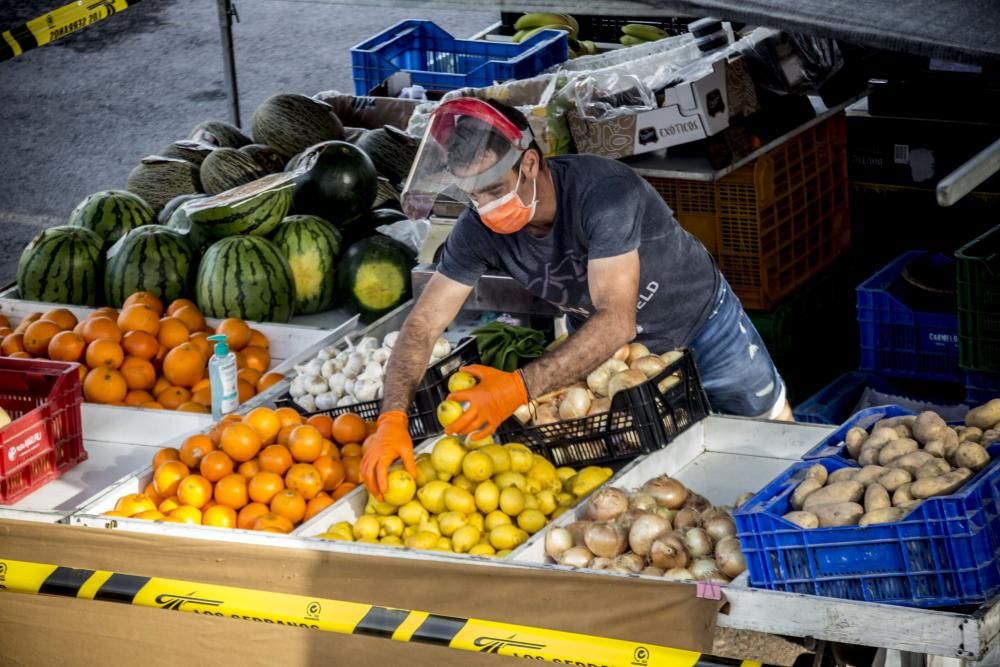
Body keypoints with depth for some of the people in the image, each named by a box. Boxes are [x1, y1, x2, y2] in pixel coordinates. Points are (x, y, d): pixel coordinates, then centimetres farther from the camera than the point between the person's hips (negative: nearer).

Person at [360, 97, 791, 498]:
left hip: (700, 321, -3)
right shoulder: (478, 229, -26)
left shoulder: (603, 191, -42)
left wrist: (520, 387, -57)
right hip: (601, 343, 4)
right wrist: (392, 417, -42)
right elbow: (423, 325, -24)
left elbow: (617, 321, -47)